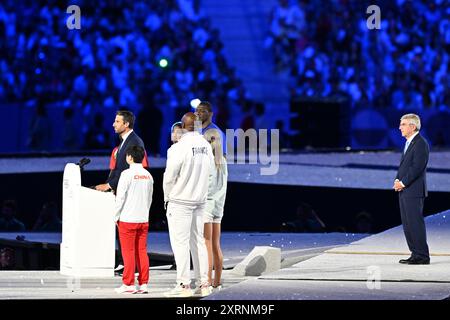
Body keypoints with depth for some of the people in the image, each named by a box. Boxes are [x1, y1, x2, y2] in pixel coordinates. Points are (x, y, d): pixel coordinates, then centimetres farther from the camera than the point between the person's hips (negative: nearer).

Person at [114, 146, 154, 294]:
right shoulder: (148, 175, 7)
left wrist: (116, 216, -2)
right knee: (142, 251, 7)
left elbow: (120, 197, -11)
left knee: (128, 252, 0)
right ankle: (143, 283, 6)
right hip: (144, 219, 5)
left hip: (128, 219, -5)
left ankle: (128, 284, 1)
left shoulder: (127, 174, -11)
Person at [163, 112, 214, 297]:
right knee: (198, 241, 12)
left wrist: (167, 198, 3)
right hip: (200, 200, 6)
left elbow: (169, 176, -12)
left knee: (180, 242, -2)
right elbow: (209, 173, 8)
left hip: (180, 201, -6)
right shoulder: (206, 147, 3)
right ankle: (204, 283, 12)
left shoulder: (179, 148, -16)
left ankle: (184, 284, -5)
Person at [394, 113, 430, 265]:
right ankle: (415, 254, 15)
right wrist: (398, 180, 5)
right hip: (404, 191, 10)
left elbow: (417, 167, -18)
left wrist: (403, 183, -15)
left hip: (414, 191, -10)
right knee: (407, 224, 10)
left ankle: (422, 256, -7)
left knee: (415, 223, -9)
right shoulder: (408, 143, 19)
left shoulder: (421, 144, -12)